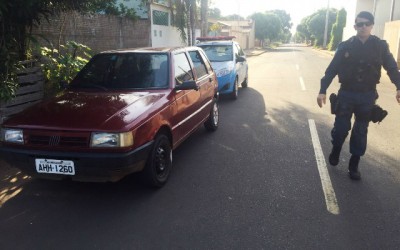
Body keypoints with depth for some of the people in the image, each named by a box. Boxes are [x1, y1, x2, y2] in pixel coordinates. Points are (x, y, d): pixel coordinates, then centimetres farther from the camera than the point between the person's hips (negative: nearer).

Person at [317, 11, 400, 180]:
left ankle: (354, 165, 20)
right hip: (346, 94, -1)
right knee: (341, 127, 2)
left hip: (367, 96, 1)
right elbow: (332, 69, -3)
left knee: (360, 132, 8)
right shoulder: (345, 46, -4)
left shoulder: (380, 46, -1)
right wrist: (323, 90, -10)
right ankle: (335, 151, 33)